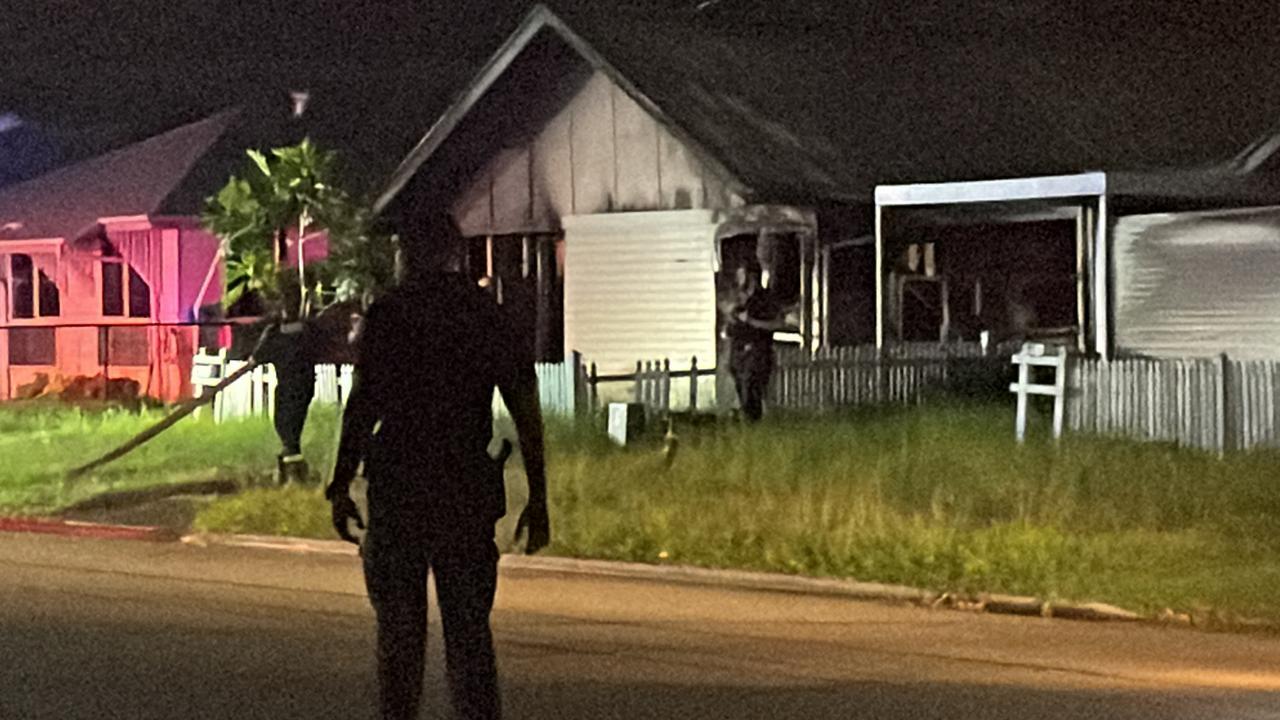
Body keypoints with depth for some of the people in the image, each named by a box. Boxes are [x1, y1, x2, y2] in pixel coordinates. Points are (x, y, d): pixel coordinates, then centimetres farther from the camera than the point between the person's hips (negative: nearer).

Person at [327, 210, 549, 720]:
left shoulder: (386, 315, -3)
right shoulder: (489, 314, 6)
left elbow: (363, 405, -9)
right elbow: (526, 409, 2)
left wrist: (340, 486, -3)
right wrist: (537, 501, 5)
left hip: (399, 488, -3)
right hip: (470, 491, 3)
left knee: (400, 627, 7)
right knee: (470, 628, 7)